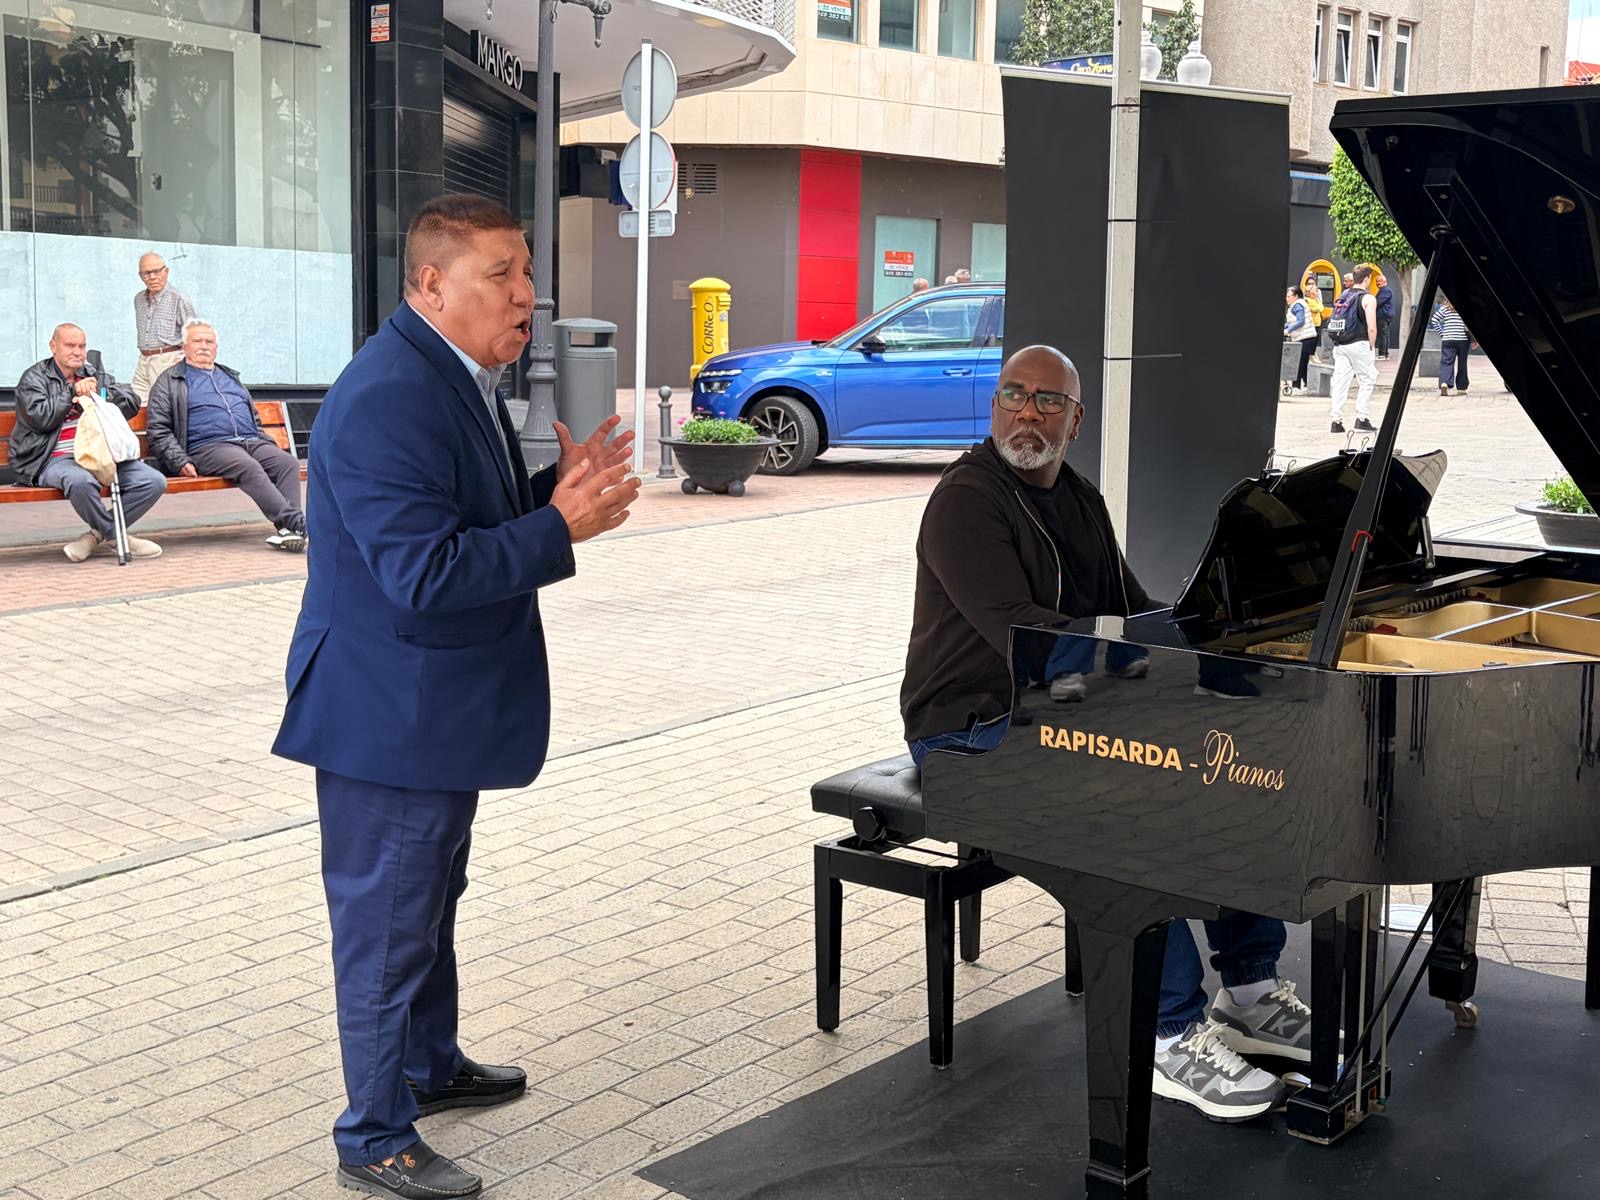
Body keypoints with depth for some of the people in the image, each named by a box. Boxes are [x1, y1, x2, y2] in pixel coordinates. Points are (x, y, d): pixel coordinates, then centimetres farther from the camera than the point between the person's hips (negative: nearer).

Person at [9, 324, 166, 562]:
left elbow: (132, 404, 11)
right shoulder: (34, 378, 10)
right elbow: (40, 418, -7)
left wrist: (95, 395, -3)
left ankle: (97, 534, -10)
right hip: (55, 459, -5)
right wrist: (73, 392, -3)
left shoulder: (96, 377, 23)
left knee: (154, 481, -18)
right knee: (81, 481, -42)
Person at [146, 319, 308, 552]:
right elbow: (158, 430, 6)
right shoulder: (170, 382, 16)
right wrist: (180, 462, -9)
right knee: (248, 467, -36)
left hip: (253, 442, 5)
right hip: (209, 447, -5)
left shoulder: (230, 377, 33)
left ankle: (286, 528, -41)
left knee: (289, 463, -25)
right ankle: (298, 522, -46)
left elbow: (255, 419, 37)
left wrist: (269, 446, 18)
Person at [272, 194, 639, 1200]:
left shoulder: (459, 378, 9)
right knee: (388, 926, 3)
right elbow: (424, 573, -30)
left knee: (433, 901, 25)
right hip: (391, 717, -11)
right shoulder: (389, 399, -25)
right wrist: (560, 528, -25)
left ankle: (432, 1065, 44)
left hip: (441, 707, 11)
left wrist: (560, 485, -1)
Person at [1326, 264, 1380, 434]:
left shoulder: (1343, 295, 12)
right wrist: (1372, 346, 0)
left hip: (1339, 344, 6)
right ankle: (1362, 418, 2)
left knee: (1340, 380, 5)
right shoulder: (1368, 299, -7)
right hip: (1358, 344, -6)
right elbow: (1371, 328, -12)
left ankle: (1337, 420, 2)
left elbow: (1334, 321, 13)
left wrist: (1336, 341, 18)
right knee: (1367, 381, 6)